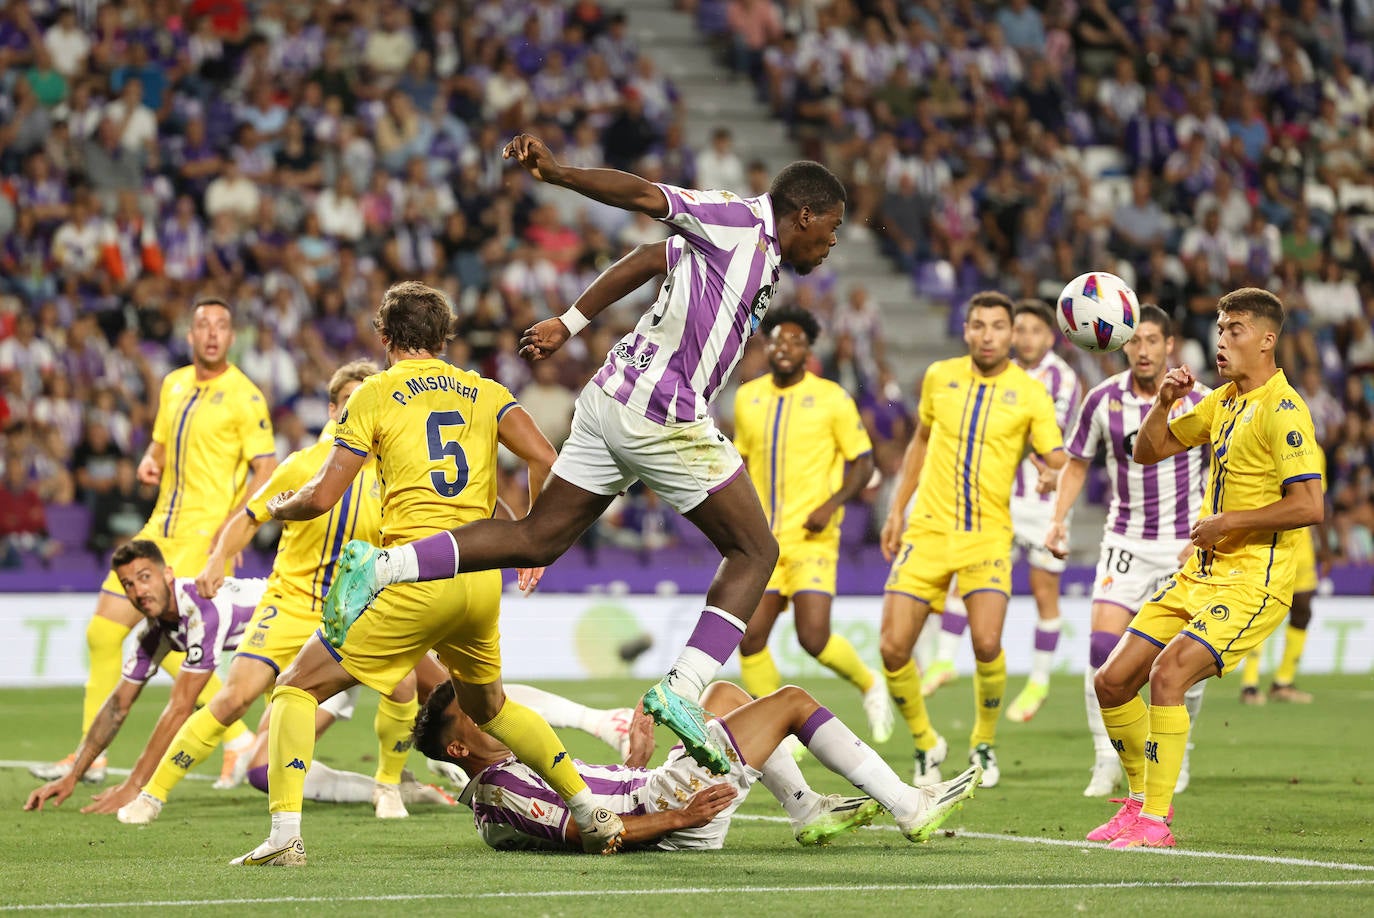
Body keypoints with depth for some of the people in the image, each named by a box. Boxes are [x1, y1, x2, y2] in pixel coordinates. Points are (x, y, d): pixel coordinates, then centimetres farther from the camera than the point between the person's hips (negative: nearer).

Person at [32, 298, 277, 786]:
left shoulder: (244, 397, -10)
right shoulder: (173, 385, 12)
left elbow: (267, 473, -14)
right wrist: (149, 462, 2)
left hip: (208, 537, -8)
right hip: (161, 527, 8)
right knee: (103, 631, 5)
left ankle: (239, 740, -5)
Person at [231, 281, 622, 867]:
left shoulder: (375, 395, 3)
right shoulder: (485, 392, 14)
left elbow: (321, 497, -1)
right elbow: (544, 460, 1)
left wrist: (278, 508, 21)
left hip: (417, 576, -5)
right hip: (483, 578, 5)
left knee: (298, 688, 4)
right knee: (489, 706, 31)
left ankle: (285, 834, -12)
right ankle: (592, 814, 28)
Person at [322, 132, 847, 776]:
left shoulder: (748, 243, 20)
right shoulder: (744, 222, -6)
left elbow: (648, 259, 23)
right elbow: (646, 196, -15)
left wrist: (570, 323, 25)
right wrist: (559, 175, -24)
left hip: (613, 399, 9)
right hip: (660, 415, -9)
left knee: (537, 540, 10)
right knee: (755, 552, 1)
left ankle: (379, 567, 1)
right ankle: (684, 690, -8)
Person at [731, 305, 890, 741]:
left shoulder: (832, 399, -4)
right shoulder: (748, 398, 9)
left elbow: (862, 463, -1)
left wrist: (831, 505, -16)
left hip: (811, 537, -4)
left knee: (813, 637, -16)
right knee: (750, 639, -4)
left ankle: (869, 686, 14)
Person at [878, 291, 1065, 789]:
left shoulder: (1030, 393, -3)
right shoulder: (939, 377, 6)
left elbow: (1058, 460, -8)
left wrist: (1054, 463, -32)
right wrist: (897, 509, 18)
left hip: (988, 537, -3)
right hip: (927, 530, 3)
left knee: (987, 642, -21)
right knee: (893, 647, -8)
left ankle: (984, 744, 6)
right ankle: (925, 743, 18)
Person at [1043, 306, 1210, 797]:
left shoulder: (1199, 402, -9)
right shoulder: (1103, 399, -4)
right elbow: (1077, 462, 9)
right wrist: (1058, 518, -3)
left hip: (1184, 545, -1)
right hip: (1125, 541, 1)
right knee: (1102, 647, -13)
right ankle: (1106, 761, -5)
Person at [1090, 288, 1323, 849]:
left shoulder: (1282, 410, -13)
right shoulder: (1223, 401, 14)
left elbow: (1309, 507, -22)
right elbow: (1148, 451, 22)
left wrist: (1226, 522, -17)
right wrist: (1164, 401, 3)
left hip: (1252, 583, -9)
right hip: (1198, 574, 9)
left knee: (1167, 674, -25)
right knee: (1113, 682, 4)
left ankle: (1156, 822, -19)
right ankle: (1142, 801, 20)